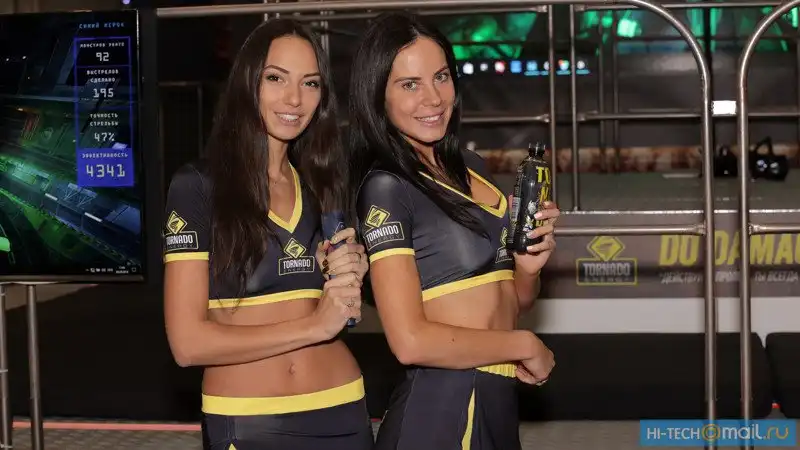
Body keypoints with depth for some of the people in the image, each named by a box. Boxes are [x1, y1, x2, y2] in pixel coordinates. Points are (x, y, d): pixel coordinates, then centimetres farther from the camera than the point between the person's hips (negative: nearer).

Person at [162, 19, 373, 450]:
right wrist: (314, 326, -17)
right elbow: (188, 342, -15)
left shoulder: (323, 185, 7)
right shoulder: (198, 185, -9)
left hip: (342, 413, 5)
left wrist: (349, 277, -5)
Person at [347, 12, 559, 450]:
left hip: (499, 403, 8)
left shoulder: (471, 166, 10)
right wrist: (526, 345, -10)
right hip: (442, 411, -7)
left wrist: (528, 266, -3)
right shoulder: (386, 186, -13)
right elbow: (411, 341, -21)